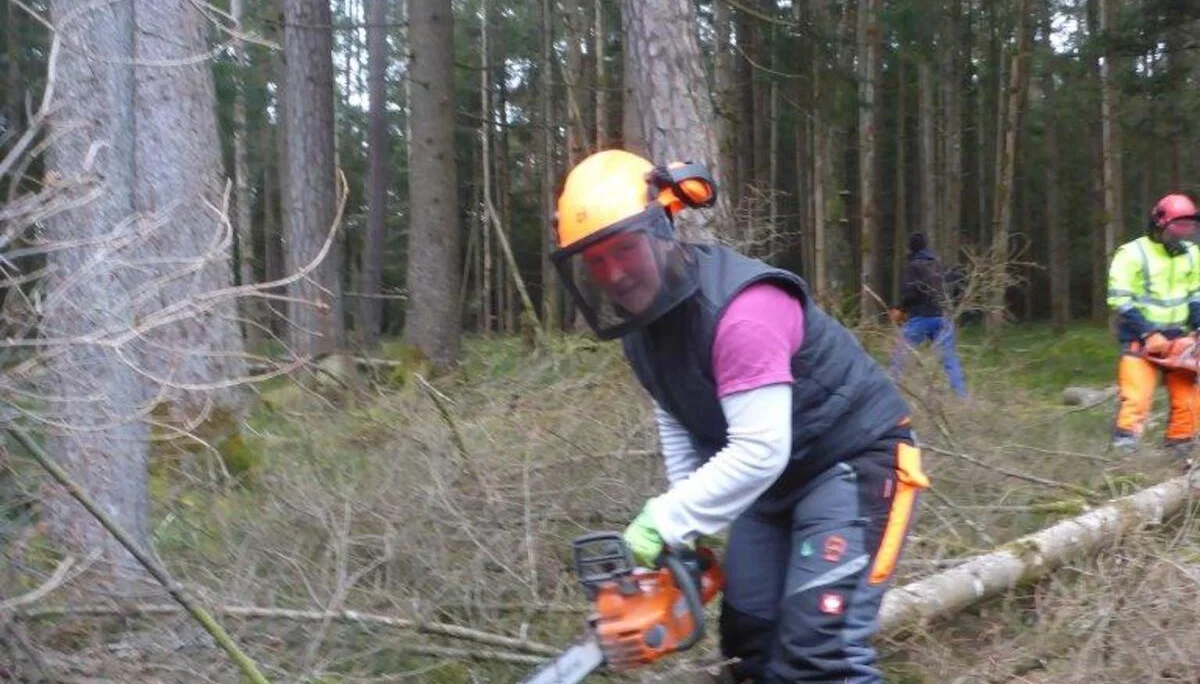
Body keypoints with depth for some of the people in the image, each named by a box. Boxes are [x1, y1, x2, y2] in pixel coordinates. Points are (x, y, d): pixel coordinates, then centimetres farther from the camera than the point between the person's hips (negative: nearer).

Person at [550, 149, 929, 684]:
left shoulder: (740, 309, -32)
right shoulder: (639, 319, -3)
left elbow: (758, 452, -33)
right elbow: (676, 420, 6)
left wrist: (665, 522, -27)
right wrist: (692, 520, -5)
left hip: (856, 459, -9)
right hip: (774, 477, 9)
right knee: (748, 632, 10)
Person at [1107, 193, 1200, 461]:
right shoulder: (1132, 254, -14)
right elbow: (1119, 300, -16)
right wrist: (1148, 333, -21)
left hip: (1177, 338, 6)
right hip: (1140, 339, -6)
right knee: (1135, 400, -14)